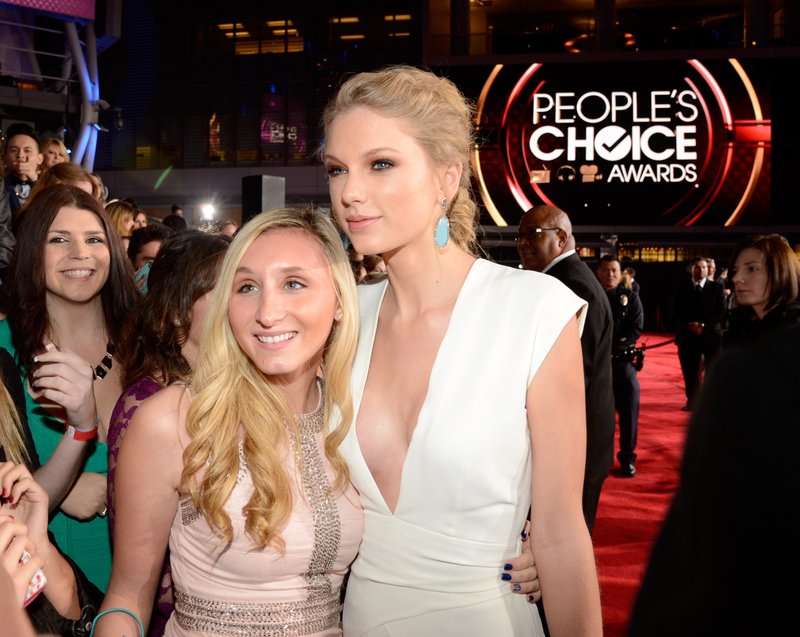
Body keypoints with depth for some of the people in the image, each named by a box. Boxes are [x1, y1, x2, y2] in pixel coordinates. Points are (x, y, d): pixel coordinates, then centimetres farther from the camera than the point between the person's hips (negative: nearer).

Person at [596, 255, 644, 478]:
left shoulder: (630, 297, 7)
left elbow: (636, 329, -2)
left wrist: (613, 349, -13)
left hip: (623, 361, 0)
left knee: (629, 408, 0)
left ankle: (628, 457, 11)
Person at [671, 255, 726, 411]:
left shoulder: (716, 288, 4)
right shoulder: (681, 287, 6)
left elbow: (720, 312, -4)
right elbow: (676, 310, 0)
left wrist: (704, 325, -17)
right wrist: (690, 324, -15)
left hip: (711, 334, -1)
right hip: (688, 335, 1)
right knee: (690, 372, 3)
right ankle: (691, 401, 14)